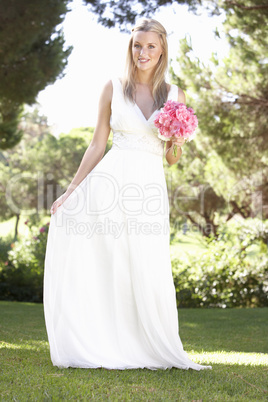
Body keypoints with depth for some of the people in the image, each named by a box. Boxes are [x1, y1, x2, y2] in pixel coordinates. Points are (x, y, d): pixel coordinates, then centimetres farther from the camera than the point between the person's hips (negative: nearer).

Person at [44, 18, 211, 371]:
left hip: (150, 189, 1)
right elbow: (97, 145, 10)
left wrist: (176, 145, -8)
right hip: (109, 182, -1)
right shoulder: (114, 89, 7)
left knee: (149, 274, -3)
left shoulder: (175, 96, 10)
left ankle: (158, 351, 13)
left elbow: (172, 159, 15)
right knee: (100, 271, -3)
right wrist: (70, 191, 8)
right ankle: (95, 347, 8)